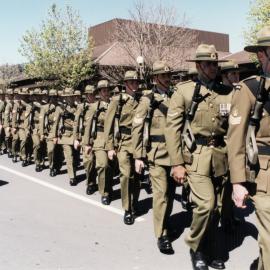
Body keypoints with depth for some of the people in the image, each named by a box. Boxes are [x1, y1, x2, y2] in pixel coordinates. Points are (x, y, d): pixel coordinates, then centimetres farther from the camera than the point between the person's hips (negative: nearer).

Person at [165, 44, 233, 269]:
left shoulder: (228, 92, 6)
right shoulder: (184, 90, -3)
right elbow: (172, 127, -5)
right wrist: (177, 164, -9)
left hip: (221, 156, 4)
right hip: (196, 155, -4)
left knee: (216, 207, 11)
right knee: (206, 204, -14)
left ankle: (211, 250, 32)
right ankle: (196, 246, 13)